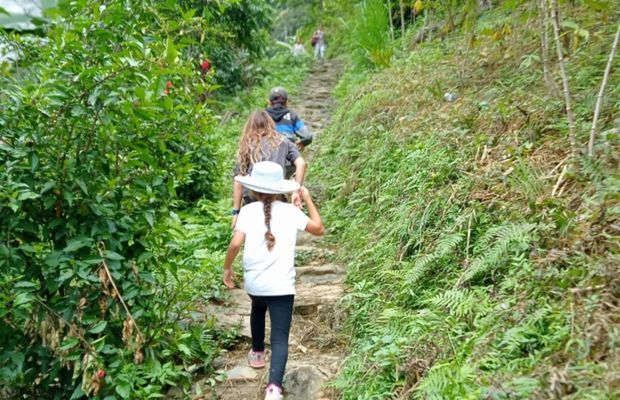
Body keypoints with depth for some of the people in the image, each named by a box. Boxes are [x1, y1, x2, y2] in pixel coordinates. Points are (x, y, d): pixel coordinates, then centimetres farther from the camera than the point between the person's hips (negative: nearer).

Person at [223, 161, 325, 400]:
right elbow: (319, 229, 13)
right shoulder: (290, 210, 2)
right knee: (280, 337, -3)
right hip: (281, 285, -2)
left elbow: (235, 244, -12)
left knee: (258, 311, 35)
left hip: (254, 282, 2)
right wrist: (307, 198, 18)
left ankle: (257, 353, 52)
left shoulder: (248, 210, 0)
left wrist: (227, 268, 5)